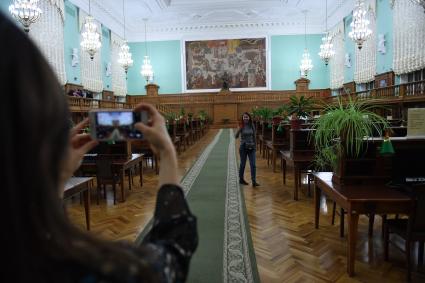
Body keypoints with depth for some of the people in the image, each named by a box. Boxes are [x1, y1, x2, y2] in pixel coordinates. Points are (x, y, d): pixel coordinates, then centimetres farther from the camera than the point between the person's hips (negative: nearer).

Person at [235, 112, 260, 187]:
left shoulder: (252, 126, 1)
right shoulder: (241, 126, -6)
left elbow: (254, 136, 10)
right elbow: (236, 136, -16)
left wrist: (254, 145, 11)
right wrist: (239, 130, -31)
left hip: (251, 147, 2)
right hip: (243, 147, -2)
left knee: (253, 165, -3)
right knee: (242, 164, 9)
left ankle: (254, 182, -2)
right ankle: (241, 179, 26)